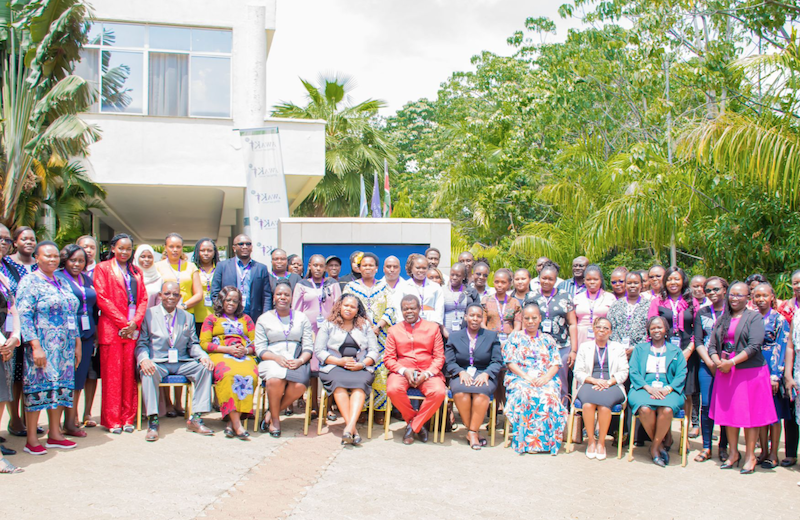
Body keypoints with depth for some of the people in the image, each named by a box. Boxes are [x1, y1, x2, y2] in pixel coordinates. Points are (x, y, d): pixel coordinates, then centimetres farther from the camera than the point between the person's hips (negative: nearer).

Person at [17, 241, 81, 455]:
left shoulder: (61, 283, 15)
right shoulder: (29, 282, -6)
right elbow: (23, 316, -13)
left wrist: (77, 343, 13)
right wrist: (36, 346, -20)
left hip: (64, 348, 7)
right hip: (42, 346, -7)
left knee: (60, 387, 8)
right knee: (38, 387, -5)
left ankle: (54, 434, 16)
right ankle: (32, 439, 2)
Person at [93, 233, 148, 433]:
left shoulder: (136, 271, 19)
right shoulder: (103, 268, 5)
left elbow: (143, 299, 13)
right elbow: (102, 298, -5)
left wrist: (135, 322, -4)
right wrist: (123, 322, -10)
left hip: (133, 329, 4)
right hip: (111, 328, -4)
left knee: (129, 373, 2)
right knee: (112, 374, -4)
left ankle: (128, 418, 8)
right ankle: (112, 420, 1)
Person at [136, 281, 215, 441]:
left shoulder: (188, 317, 16)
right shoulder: (148, 314, 6)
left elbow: (193, 344, 13)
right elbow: (141, 343, 0)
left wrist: (203, 356, -9)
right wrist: (144, 359, -22)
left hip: (182, 363, 3)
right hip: (157, 362, -3)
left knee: (205, 368, -22)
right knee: (148, 371, -37)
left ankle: (195, 418, -19)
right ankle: (152, 421, -31)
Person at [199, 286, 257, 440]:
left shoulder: (245, 319, 29)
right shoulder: (212, 318, 21)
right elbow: (204, 343, 7)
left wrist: (246, 350, -5)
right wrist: (227, 349, -6)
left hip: (245, 356, 2)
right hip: (220, 355, -2)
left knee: (250, 375, -34)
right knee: (229, 375, -38)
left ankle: (231, 422, -33)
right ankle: (237, 425, -40)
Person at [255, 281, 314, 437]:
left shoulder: (301, 318, 17)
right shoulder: (264, 319, 13)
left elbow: (309, 347, 9)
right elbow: (260, 349, 4)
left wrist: (300, 360, -12)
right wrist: (277, 358, -15)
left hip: (297, 362, 1)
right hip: (272, 360, -1)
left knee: (300, 385, -32)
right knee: (275, 380, -37)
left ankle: (272, 413, -8)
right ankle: (275, 419, -11)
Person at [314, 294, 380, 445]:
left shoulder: (365, 325, 19)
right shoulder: (328, 325, 15)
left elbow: (374, 351, 11)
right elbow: (318, 351, 5)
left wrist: (362, 364, -9)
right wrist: (340, 361, -8)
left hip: (360, 368, 1)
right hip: (334, 366, -1)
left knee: (360, 382, -34)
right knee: (338, 381, -35)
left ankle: (349, 426, -50)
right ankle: (353, 427, -42)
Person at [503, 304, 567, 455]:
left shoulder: (548, 339, 20)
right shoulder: (515, 337, 15)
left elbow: (556, 364, 11)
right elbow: (510, 362, 4)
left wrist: (546, 377, -11)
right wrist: (526, 377, -12)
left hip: (545, 379, 1)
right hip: (519, 378, -1)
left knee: (549, 396, -34)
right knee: (525, 394, -36)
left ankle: (547, 441, -28)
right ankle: (527, 441, -32)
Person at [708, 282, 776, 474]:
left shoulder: (754, 317, -4)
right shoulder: (723, 319, 12)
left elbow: (754, 346, -15)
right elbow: (712, 345, 9)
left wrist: (731, 362, -19)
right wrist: (717, 361, -11)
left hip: (750, 371, -5)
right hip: (725, 372, 5)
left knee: (749, 414, 0)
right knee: (728, 412, 8)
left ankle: (750, 456, 9)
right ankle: (734, 453, 19)